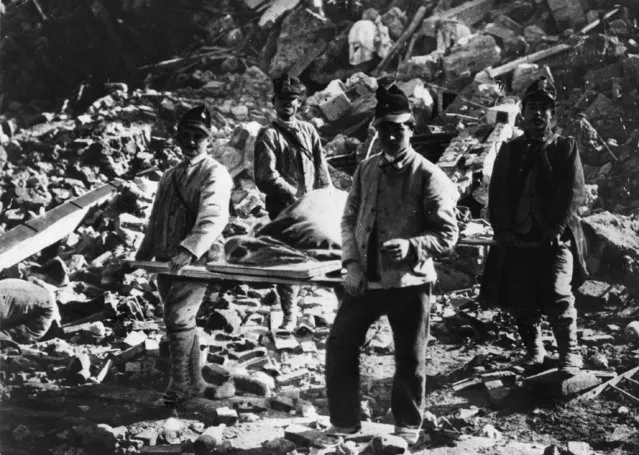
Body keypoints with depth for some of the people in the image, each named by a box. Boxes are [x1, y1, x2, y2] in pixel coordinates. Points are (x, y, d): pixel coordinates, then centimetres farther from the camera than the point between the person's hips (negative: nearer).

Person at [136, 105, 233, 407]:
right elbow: (156, 220, 21)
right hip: (166, 261, 7)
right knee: (182, 322, 12)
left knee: (178, 319, -16)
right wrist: (143, 255, 11)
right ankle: (195, 383, 24)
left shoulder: (214, 174, -7)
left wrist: (188, 249, -36)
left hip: (195, 259, -7)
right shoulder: (169, 177, 17)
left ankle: (180, 385, -5)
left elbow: (213, 219, -22)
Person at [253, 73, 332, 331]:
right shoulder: (268, 135, 2)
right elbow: (266, 177, -7)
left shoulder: (308, 131, 17)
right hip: (284, 207, -4)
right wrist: (294, 194, -13)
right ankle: (289, 316, 3)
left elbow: (321, 168, 15)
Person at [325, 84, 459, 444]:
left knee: (410, 359, 8)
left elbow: (448, 234, -9)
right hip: (366, 279, 4)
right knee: (340, 346, 4)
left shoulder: (428, 176, -9)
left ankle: (408, 427, 28)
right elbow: (350, 219, 10)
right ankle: (344, 423, 19)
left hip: (409, 282, -4)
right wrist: (352, 264, -3)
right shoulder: (366, 170, 5)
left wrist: (412, 247, -26)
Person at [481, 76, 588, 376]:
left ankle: (570, 354, -1)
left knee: (559, 299, -13)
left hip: (555, 241, -3)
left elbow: (574, 193, -4)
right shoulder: (509, 151, 13)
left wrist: (554, 230, -13)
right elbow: (496, 196, 9)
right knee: (521, 302, 4)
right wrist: (504, 232, -3)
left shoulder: (566, 148, 5)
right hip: (517, 242, 3)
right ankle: (533, 350, 24)